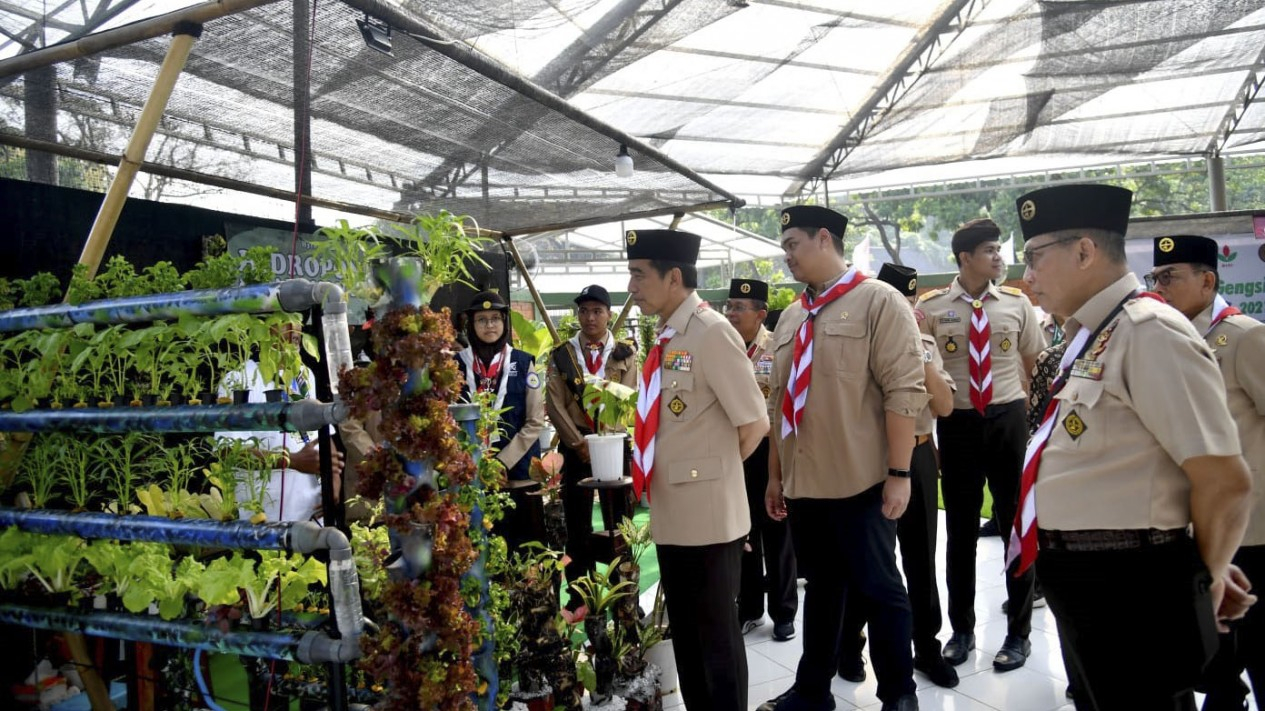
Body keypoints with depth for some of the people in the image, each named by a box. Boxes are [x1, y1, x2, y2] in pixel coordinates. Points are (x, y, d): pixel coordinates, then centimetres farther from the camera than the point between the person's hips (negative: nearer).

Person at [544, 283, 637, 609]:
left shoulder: (625, 354, 5)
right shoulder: (562, 355, 5)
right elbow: (555, 405, -2)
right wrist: (580, 443, -10)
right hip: (575, 448, 0)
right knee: (577, 527, 5)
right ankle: (578, 597, 16)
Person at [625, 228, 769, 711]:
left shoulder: (711, 332, -16)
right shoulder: (667, 339, 9)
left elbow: (754, 424, -17)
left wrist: (716, 472, -3)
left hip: (709, 514, -8)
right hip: (670, 512, 8)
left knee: (717, 635, 7)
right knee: (684, 633, 20)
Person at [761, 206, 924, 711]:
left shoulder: (879, 301, -6)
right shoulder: (791, 317, 13)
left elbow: (903, 391, -12)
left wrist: (899, 473, -16)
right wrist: (775, 475, 15)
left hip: (861, 483, -6)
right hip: (803, 483, 6)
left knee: (879, 588, 7)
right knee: (820, 587, 17)